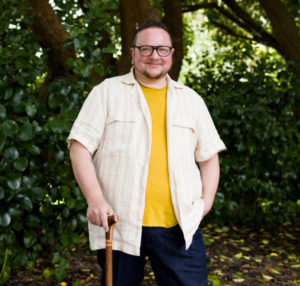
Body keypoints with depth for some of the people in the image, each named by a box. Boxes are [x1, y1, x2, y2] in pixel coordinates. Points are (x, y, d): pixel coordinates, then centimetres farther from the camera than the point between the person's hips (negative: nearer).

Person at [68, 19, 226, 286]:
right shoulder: (107, 92, 5)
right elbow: (80, 148, -1)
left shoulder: (191, 100, 15)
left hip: (179, 226, 2)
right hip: (118, 224, -2)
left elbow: (209, 155, 18)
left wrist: (206, 201, 3)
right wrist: (95, 199, -13)